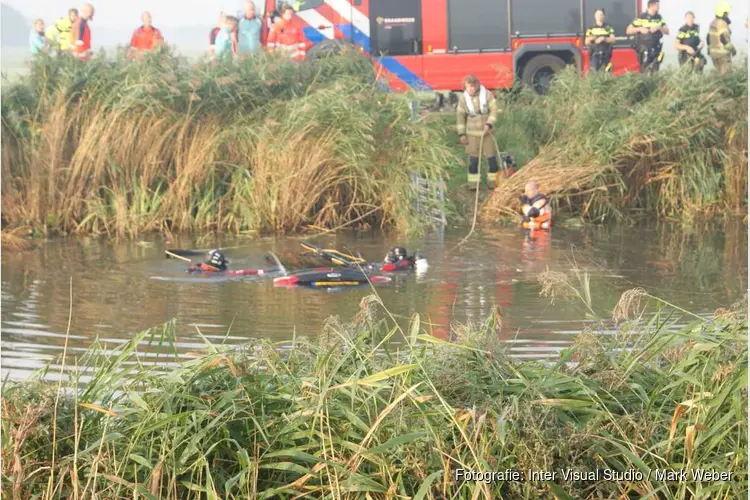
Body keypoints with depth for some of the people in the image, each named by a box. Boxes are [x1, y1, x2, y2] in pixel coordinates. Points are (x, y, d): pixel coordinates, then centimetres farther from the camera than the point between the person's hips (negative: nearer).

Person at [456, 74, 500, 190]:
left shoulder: (487, 95, -7)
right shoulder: (464, 99, -3)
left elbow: (494, 111, -6)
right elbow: (460, 116, 3)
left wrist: (489, 124, -21)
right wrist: (462, 134, 0)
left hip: (486, 132, 0)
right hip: (472, 134, 0)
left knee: (492, 157, 1)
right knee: (473, 159, 2)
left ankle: (493, 182, 14)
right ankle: (473, 183, 10)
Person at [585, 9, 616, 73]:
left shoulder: (608, 28, 8)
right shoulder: (591, 29, 9)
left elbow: (613, 39, 1)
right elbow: (587, 42, 9)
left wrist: (603, 39, -14)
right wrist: (591, 38, -12)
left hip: (605, 55, 0)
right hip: (595, 55, 0)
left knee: (607, 72, -4)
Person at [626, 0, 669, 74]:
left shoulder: (659, 18, 8)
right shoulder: (641, 17, -7)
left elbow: (667, 31, 7)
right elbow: (628, 31, -4)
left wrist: (658, 28, -12)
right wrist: (639, 29, -20)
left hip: (656, 50, 5)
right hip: (644, 50, -5)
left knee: (655, 73, 4)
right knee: (645, 73, -8)